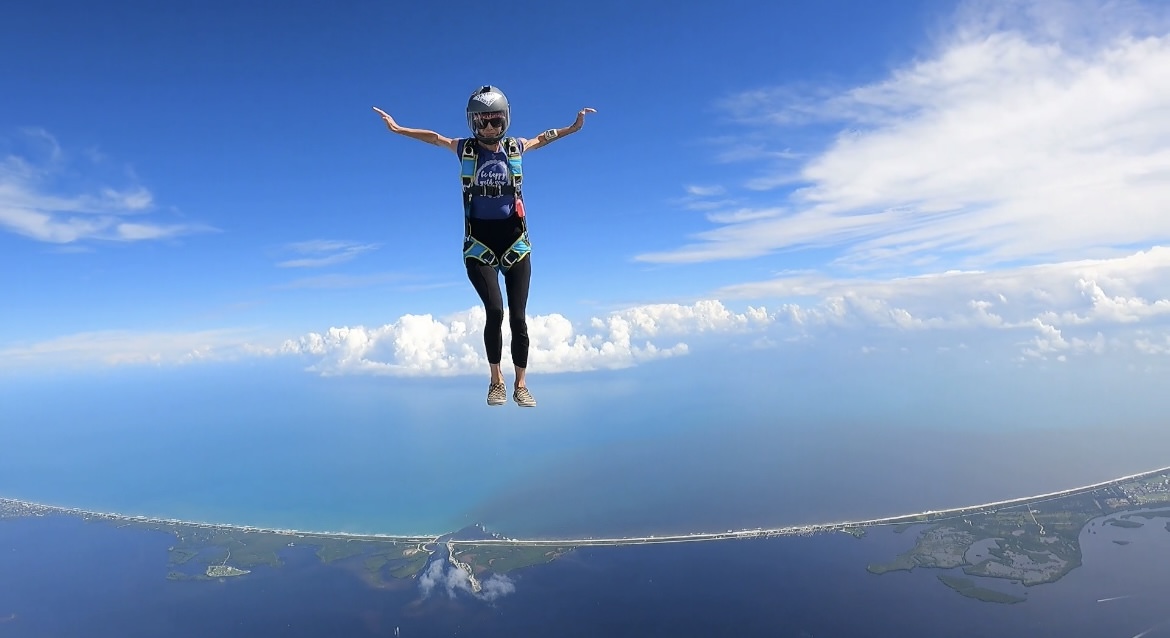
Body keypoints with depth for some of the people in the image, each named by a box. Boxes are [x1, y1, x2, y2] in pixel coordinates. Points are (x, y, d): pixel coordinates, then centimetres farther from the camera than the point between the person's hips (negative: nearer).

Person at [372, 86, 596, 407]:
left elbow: (544, 137, 22)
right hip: (479, 244, -1)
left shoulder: (515, 147, 5)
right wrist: (398, 128, 13)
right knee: (495, 311, -17)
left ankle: (520, 386, 16)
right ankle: (496, 382, 4)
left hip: (515, 242, 1)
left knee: (518, 318, 0)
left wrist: (573, 127, 18)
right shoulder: (465, 148, 4)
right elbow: (434, 137, 16)